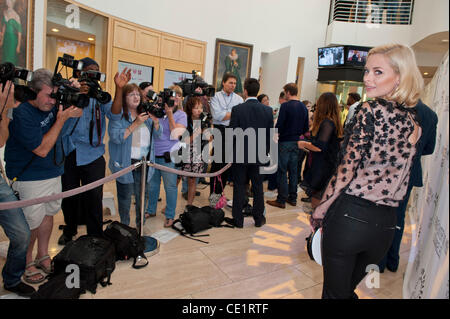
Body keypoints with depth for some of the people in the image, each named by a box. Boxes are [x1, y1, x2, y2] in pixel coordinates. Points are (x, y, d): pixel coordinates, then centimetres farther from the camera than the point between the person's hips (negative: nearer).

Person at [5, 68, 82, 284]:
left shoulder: (52, 105, -1)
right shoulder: (22, 114, -21)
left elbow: (78, 113, 14)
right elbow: (42, 149, -22)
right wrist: (61, 120, -23)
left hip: (54, 173, 7)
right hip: (30, 178, -7)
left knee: (48, 214, 17)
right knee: (32, 222, 3)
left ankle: (43, 256, 36)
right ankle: (27, 263, 26)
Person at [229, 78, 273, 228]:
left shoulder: (237, 109, -12)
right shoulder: (268, 110, -2)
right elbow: (270, 135, 2)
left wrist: (232, 152, 5)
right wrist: (265, 152, 14)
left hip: (240, 155, -3)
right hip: (259, 155, 3)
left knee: (239, 187, 7)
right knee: (258, 187, 14)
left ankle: (238, 220, 16)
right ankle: (259, 218, 25)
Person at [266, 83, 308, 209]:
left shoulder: (285, 106, -14)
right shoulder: (303, 107, 8)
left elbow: (279, 125, -17)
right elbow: (306, 128, 10)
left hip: (285, 142, -7)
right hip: (296, 142, 7)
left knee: (282, 171, -1)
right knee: (293, 171, 13)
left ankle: (281, 200, 5)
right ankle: (292, 198, 21)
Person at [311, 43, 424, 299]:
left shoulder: (370, 111, -12)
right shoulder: (414, 123, 8)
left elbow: (348, 168, -14)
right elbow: (395, 170, 12)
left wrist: (322, 207, -4)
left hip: (350, 216, -6)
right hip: (386, 223, 7)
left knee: (335, 292, 12)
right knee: (348, 288, 27)